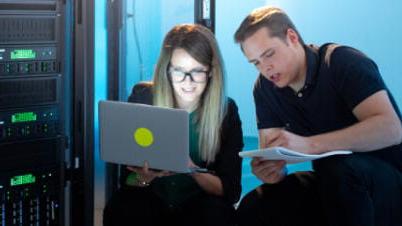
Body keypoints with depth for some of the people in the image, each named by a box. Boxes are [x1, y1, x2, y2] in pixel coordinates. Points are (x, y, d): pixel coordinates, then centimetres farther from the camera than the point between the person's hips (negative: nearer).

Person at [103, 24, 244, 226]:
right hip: (148, 200, 0)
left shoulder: (226, 111, -9)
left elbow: (230, 190, -9)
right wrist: (144, 176, -30)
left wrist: (191, 169, -29)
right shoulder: (142, 99, -9)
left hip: (198, 206, 1)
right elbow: (127, 178, -5)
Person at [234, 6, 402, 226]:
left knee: (339, 168, -36)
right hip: (330, 184, 5)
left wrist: (308, 145, -39)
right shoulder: (265, 88, 1)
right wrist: (267, 169, -26)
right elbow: (271, 156, 0)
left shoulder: (342, 63, -18)